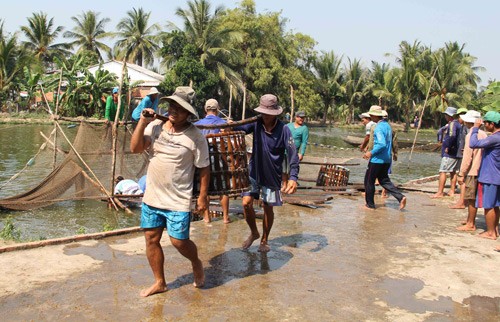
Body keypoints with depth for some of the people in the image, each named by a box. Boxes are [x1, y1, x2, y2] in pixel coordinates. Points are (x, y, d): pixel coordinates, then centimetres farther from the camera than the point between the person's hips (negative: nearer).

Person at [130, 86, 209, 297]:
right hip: (152, 197, 5)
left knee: (179, 240, -3)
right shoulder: (155, 126, -1)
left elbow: (204, 168, -6)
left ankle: (196, 264, 31)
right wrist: (142, 123, -15)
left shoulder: (195, 137, -12)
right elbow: (135, 148, -7)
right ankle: (159, 282, 30)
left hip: (178, 201, -5)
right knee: (151, 239, 11)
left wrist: (203, 196, -6)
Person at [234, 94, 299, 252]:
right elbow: (242, 128, -22)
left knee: (268, 207, 8)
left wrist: (293, 177, -30)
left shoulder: (283, 129, -15)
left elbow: (292, 154, -19)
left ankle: (265, 239, 30)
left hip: (272, 175, -2)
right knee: (246, 203, -4)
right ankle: (254, 233, 24)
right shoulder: (257, 124, -7)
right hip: (254, 171, 2)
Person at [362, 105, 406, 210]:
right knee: (384, 180, 16)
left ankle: (370, 204, 13)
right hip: (387, 159, 9)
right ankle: (401, 197, 2)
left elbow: (382, 144, -28)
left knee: (369, 181, 5)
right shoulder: (387, 125, 12)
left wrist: (371, 153, -17)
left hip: (377, 159, -9)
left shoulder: (379, 128, -18)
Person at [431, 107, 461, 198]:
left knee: (442, 171, -8)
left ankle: (440, 192, -8)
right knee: (453, 172, 14)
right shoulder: (458, 124, 15)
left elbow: (452, 136, -33)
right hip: (455, 152, 10)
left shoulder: (452, 124, -16)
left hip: (449, 153, -10)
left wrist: (447, 147, -23)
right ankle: (452, 191, 20)